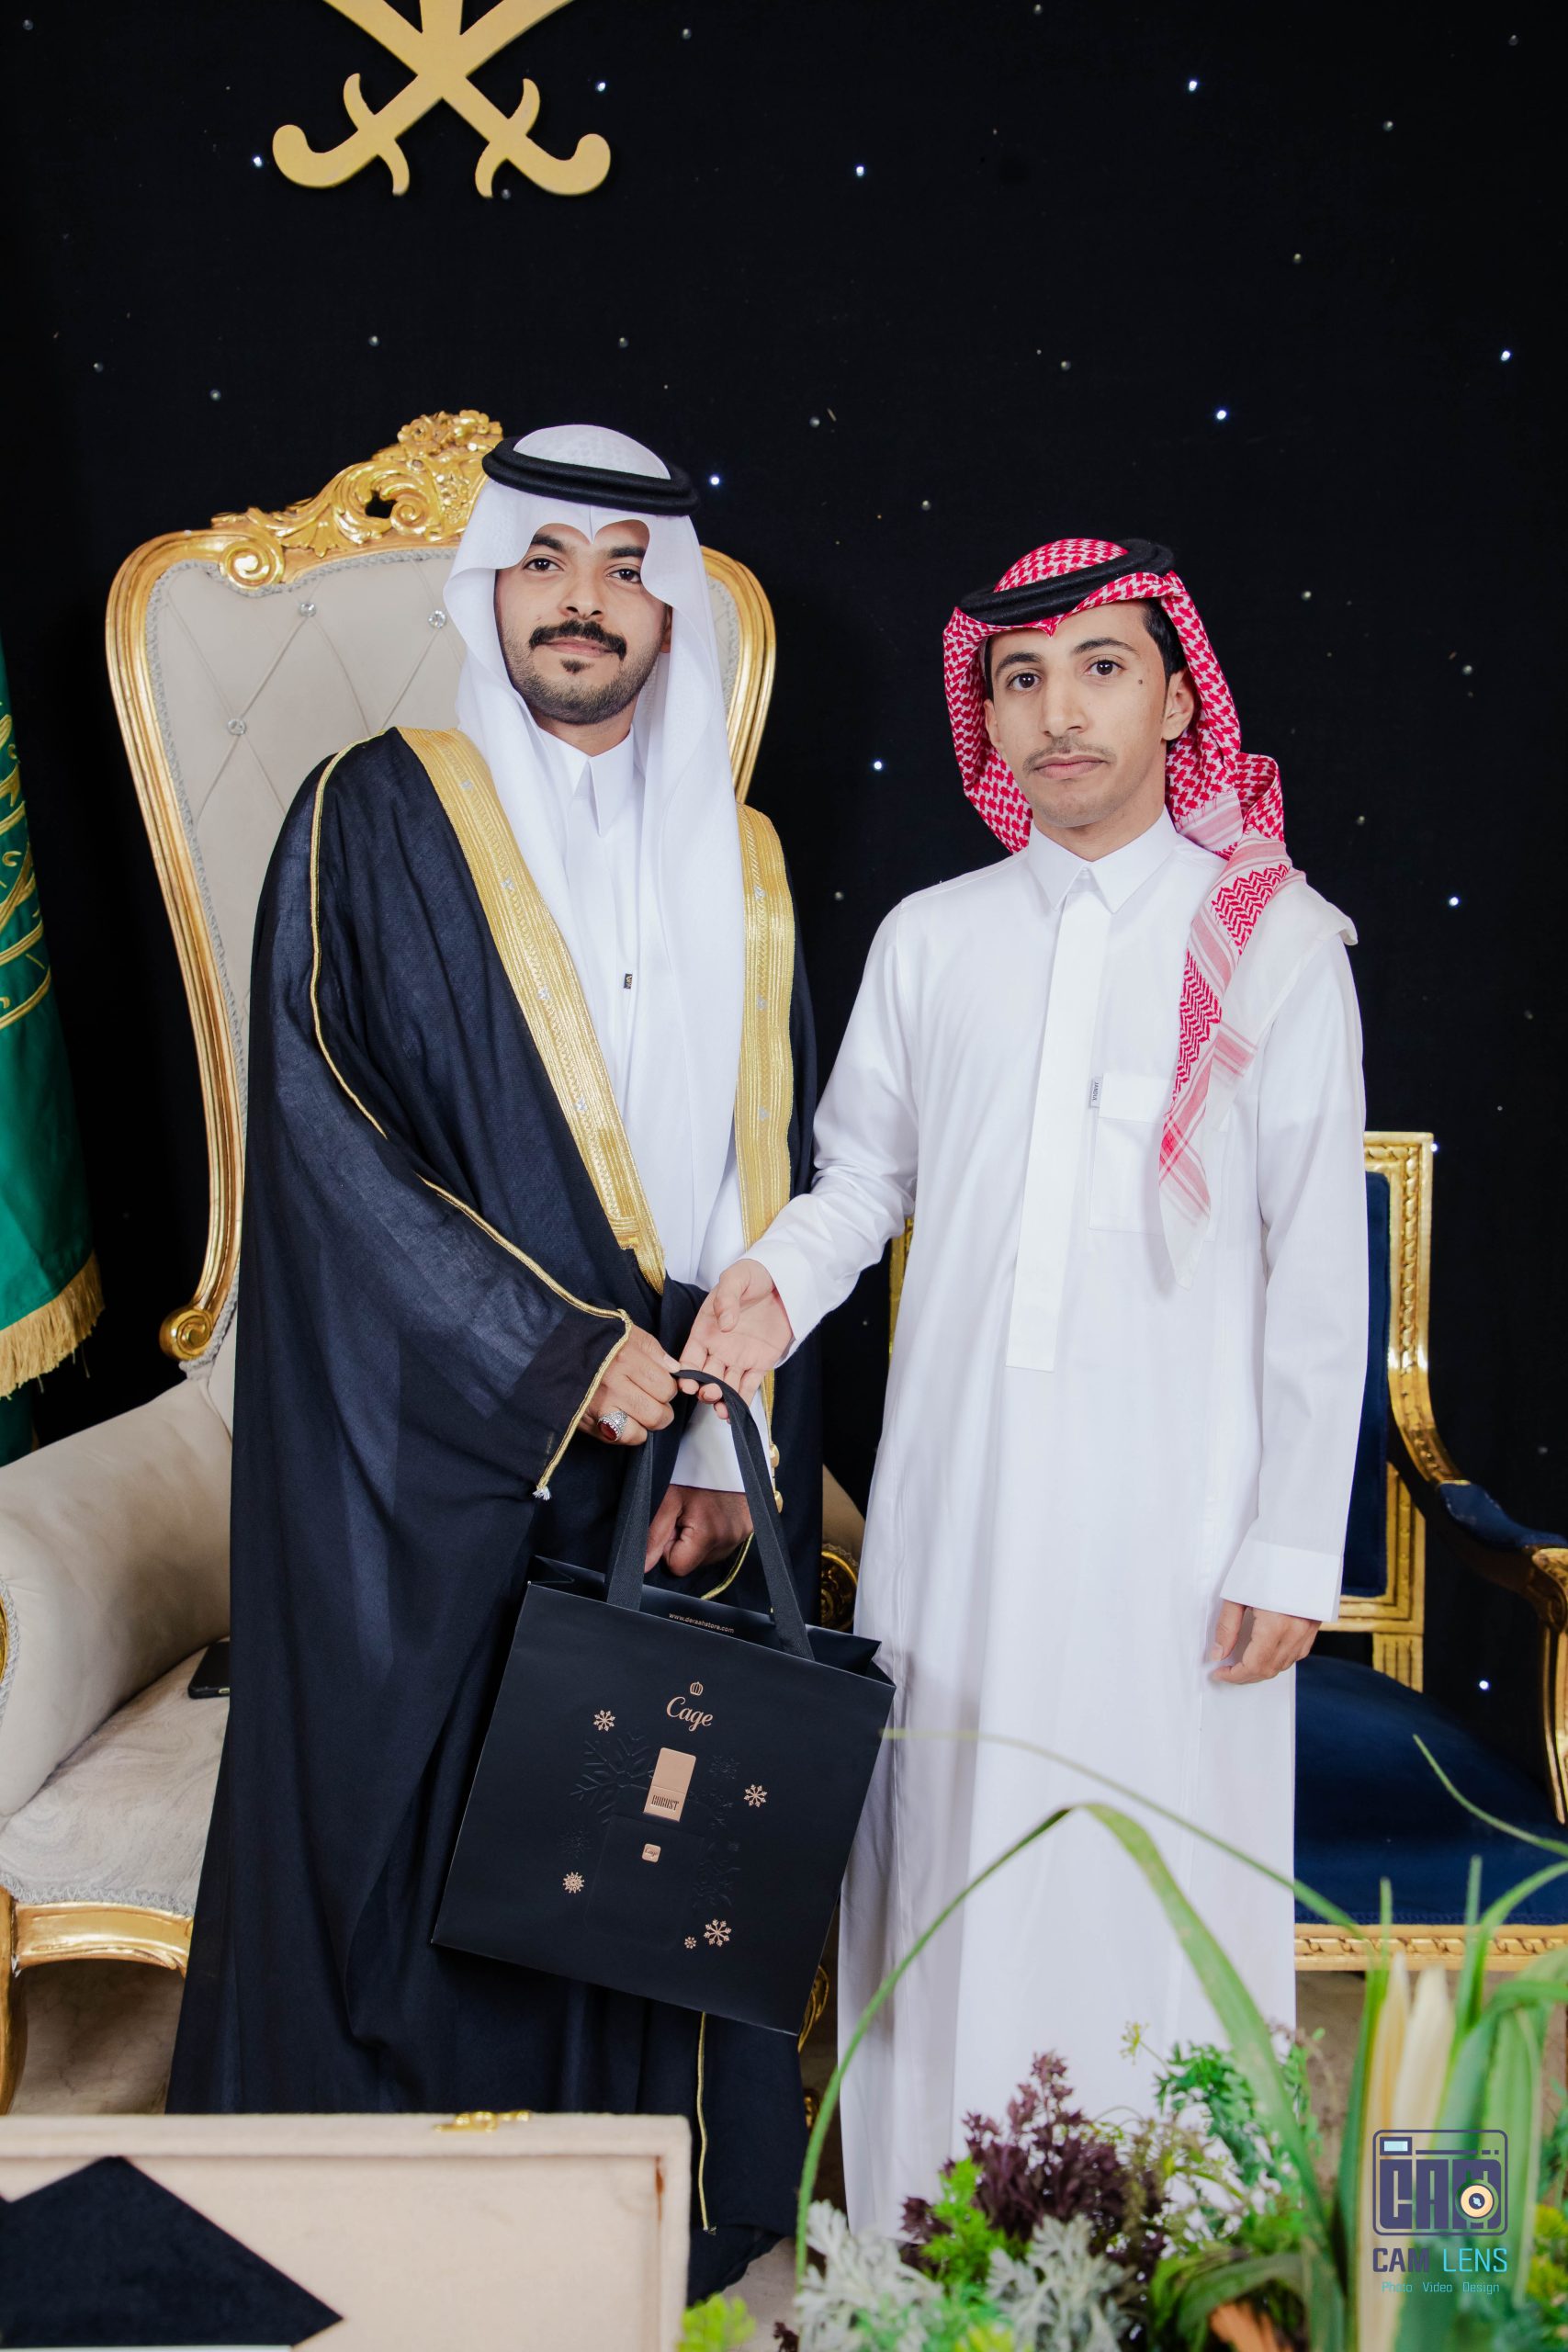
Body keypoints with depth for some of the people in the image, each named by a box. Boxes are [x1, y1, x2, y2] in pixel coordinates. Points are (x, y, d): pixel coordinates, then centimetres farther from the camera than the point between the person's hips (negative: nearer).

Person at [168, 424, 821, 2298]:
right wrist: (559, 1354, -16)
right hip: (432, 1459, -3)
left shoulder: (738, 868, 9)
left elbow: (770, 1182, 6)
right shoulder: (374, 822, -3)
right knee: (417, 1838, 5)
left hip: (671, 1457, 3)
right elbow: (325, 1132, -11)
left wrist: (724, 1444, -4)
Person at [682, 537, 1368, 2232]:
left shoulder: (1276, 944, -2)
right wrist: (780, 1281, -7)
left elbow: (1318, 1267, -3)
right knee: (942, 1867, 11)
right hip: (956, 1494, 3)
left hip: (1172, 1505, -3)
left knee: (1157, 1888, 4)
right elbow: (864, 1170, 15)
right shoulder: (928, 939, 6)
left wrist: (1291, 1546, -5)